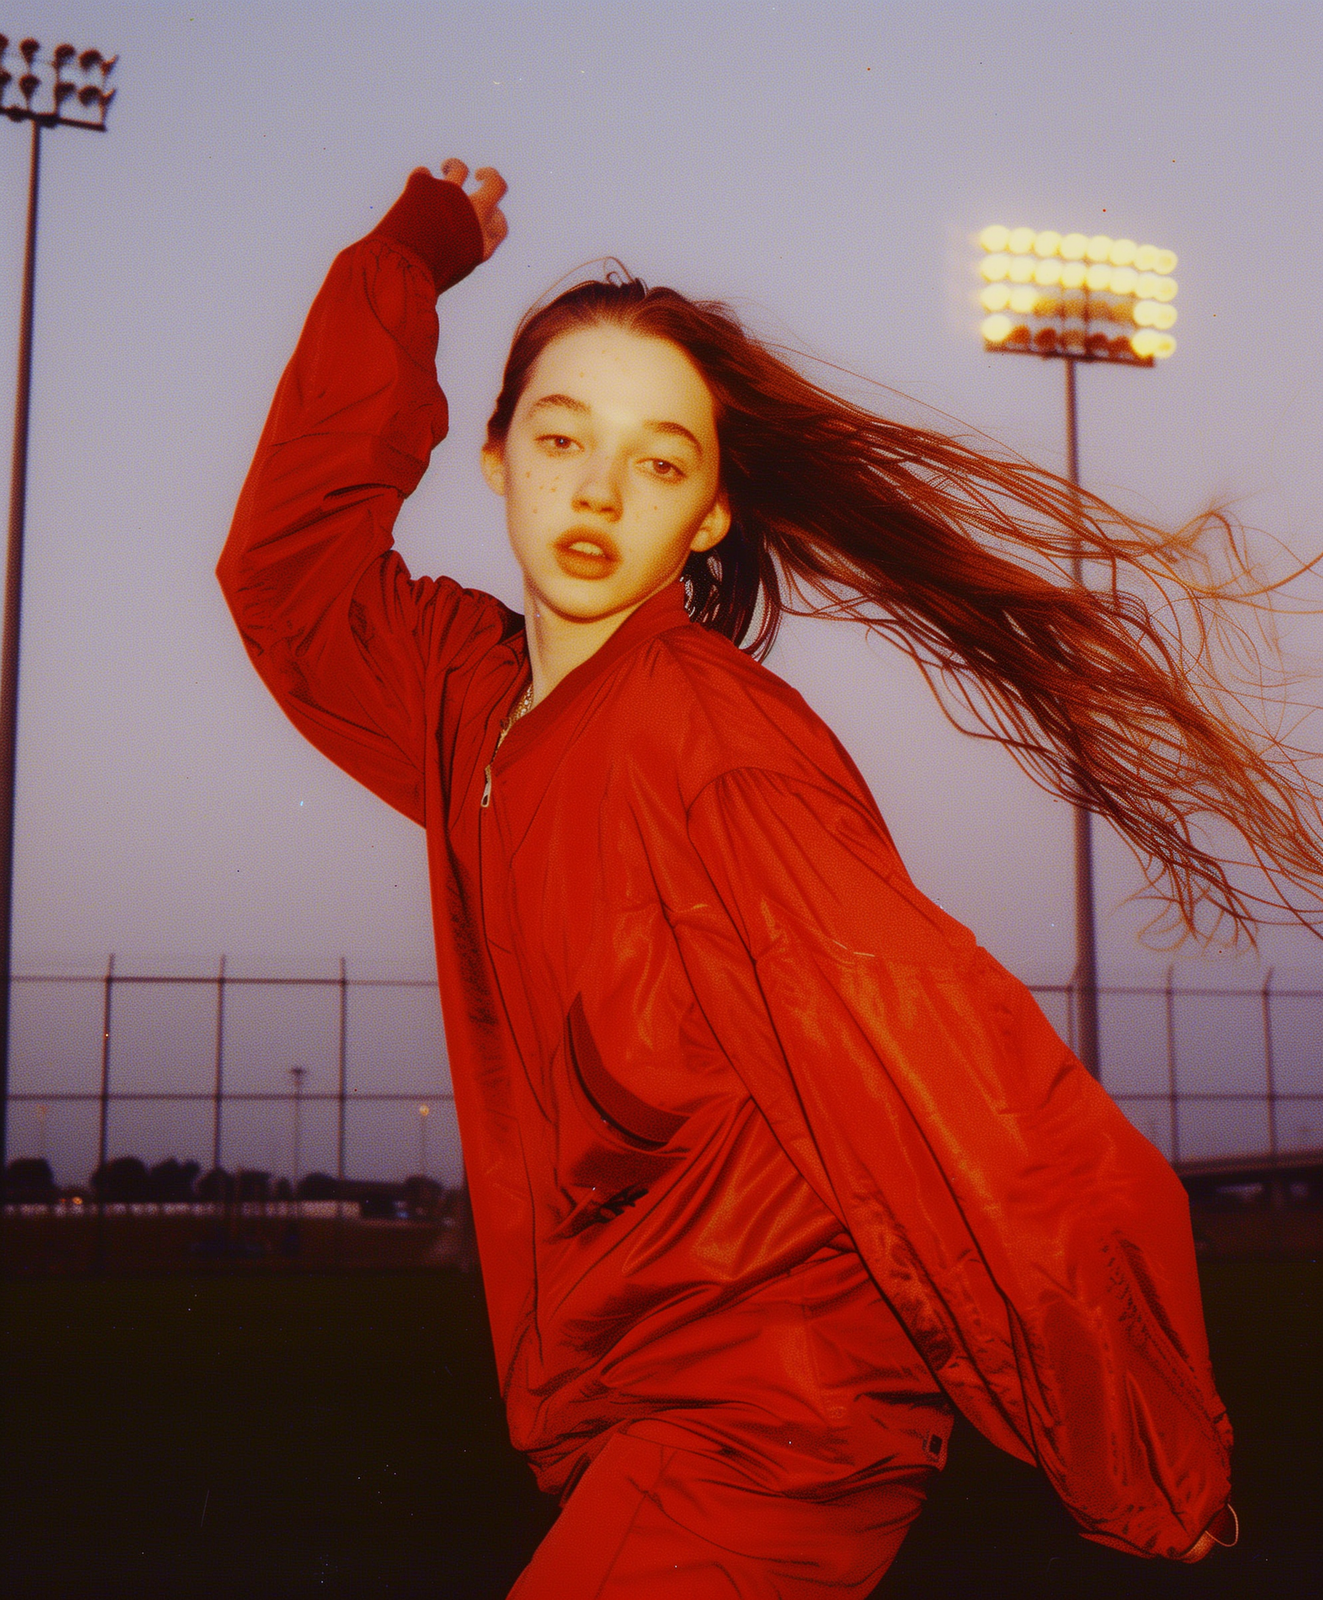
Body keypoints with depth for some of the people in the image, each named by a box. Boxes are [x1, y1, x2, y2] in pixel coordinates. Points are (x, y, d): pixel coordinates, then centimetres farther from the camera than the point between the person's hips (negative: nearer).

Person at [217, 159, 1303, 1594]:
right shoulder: (476, 699, 5)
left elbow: (949, 1087, -19)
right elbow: (289, 566, 23)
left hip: (767, 1430, -7)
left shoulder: (700, 734, -17)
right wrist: (408, 261, 23)